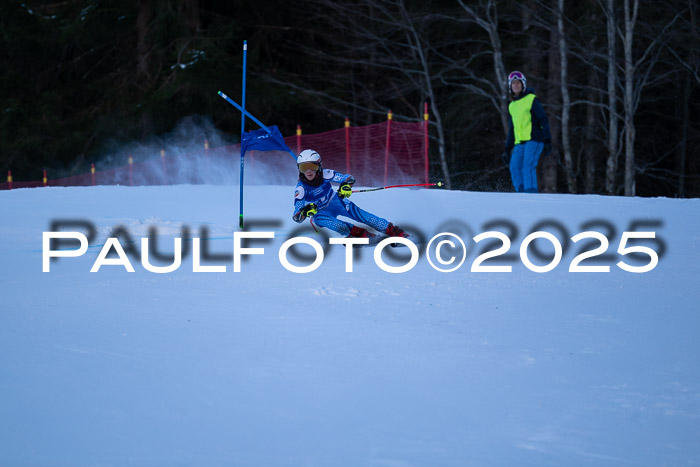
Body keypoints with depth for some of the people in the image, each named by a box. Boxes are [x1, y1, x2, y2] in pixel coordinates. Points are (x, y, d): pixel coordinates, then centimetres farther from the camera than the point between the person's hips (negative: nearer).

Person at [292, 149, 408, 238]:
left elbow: (350, 178, -13)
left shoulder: (325, 175, -23)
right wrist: (304, 212, -49)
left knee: (355, 212, -24)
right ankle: (354, 231, -36)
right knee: (318, 218, -35)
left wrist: (346, 186, -37)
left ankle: (393, 230, -24)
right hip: (321, 211, -1)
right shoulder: (301, 189, -25)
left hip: (336, 202, 1)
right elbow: (296, 217, -26)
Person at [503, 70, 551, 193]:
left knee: (528, 167, -21)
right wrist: (507, 149, 23)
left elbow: (543, 120, -4)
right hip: (519, 143, 6)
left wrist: (547, 141, -13)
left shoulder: (531, 100, 1)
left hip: (533, 140, -6)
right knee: (515, 168, -11)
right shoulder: (512, 106, 21)